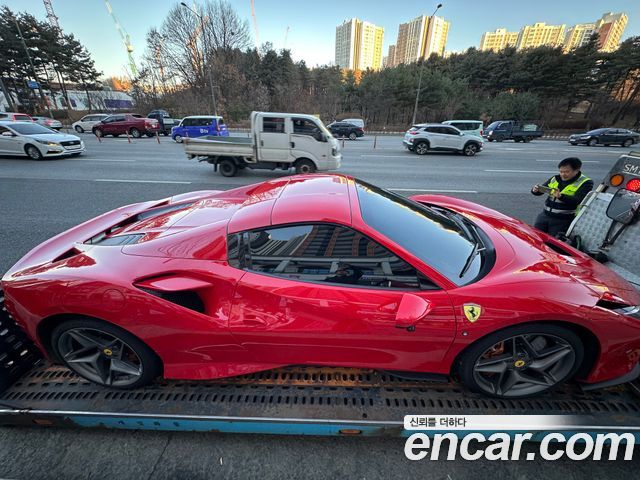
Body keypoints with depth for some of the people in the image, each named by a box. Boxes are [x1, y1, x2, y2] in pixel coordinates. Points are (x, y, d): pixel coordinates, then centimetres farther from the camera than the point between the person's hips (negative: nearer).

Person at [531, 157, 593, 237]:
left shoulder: (585, 183, -4)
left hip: (563, 220, -4)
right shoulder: (555, 178, 9)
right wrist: (535, 190, -15)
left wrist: (560, 196, -37)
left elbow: (578, 200, -19)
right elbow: (541, 190, 10)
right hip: (545, 215, 5)